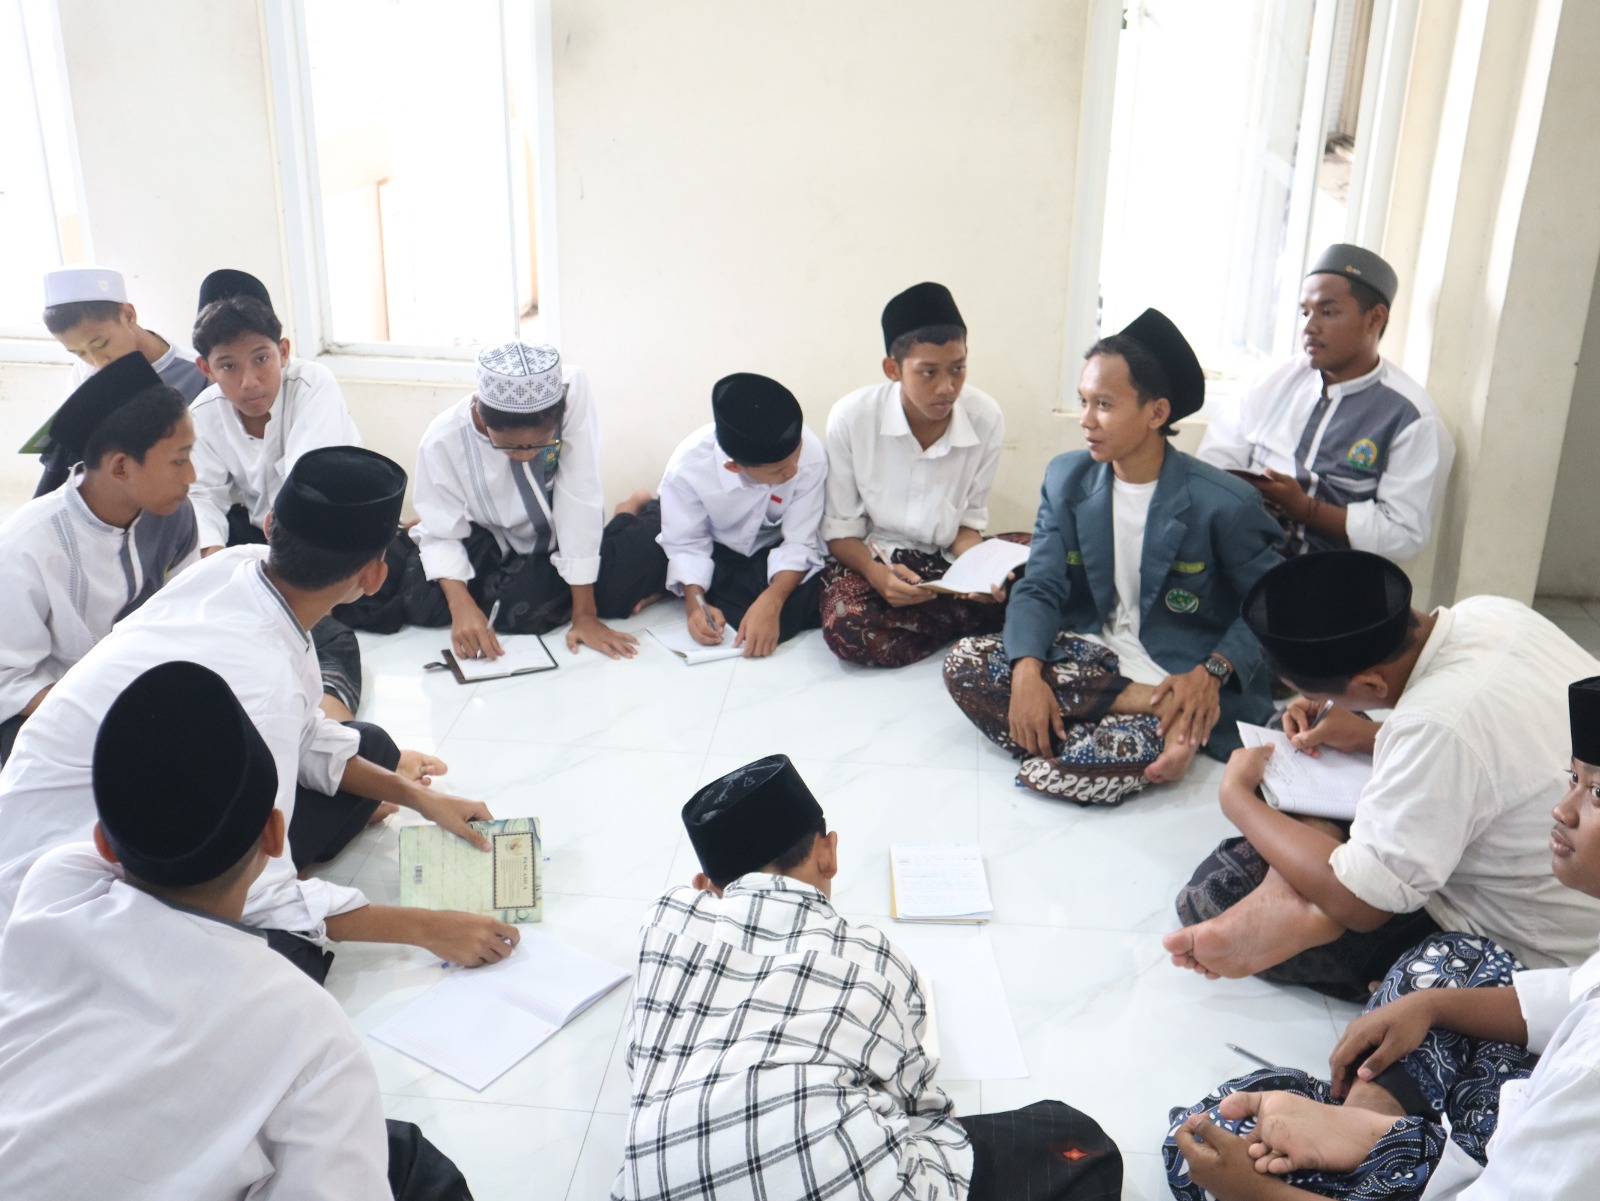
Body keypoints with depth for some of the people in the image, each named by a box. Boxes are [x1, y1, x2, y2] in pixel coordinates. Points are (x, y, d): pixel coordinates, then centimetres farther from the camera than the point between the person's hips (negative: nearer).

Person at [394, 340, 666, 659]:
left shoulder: (573, 391, -31)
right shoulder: (444, 441, -27)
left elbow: (578, 499, -30)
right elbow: (443, 535, -17)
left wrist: (585, 614, -28)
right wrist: (461, 605, -38)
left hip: (561, 542, 0)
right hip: (493, 548, 0)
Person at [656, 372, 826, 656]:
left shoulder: (811, 454, -33)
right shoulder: (689, 466, -32)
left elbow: (798, 543, -25)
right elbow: (687, 545, -18)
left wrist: (770, 602, -39)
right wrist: (694, 602, -35)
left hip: (772, 552, 0)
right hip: (715, 552, 0)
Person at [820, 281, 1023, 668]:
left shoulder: (986, 418, -12)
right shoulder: (851, 417, -16)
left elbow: (969, 522, 1)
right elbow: (840, 528, -7)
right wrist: (876, 572, -27)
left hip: (946, 561, 1)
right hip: (871, 557, -1)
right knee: (848, 631, -33)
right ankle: (964, 621, -10)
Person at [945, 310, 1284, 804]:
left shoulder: (1224, 503, -11)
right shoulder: (1066, 477, 2)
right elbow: (1040, 589, -2)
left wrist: (1213, 672, -19)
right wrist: (1028, 670, -21)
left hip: (1181, 682, -7)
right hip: (1089, 659, 7)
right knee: (965, 662, -20)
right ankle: (1145, 707, -19)